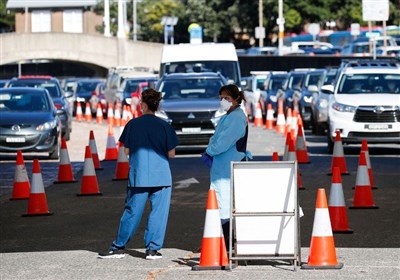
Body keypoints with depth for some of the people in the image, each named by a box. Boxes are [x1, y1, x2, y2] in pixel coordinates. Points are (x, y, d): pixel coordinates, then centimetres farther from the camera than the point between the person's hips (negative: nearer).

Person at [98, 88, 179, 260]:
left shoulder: (133, 124, 0)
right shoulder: (164, 126, -1)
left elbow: (127, 151, 4)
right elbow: (171, 154, 0)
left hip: (138, 176, 1)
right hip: (161, 176, -1)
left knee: (132, 212, 6)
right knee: (158, 212, 5)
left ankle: (118, 247, 10)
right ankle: (152, 249, 4)